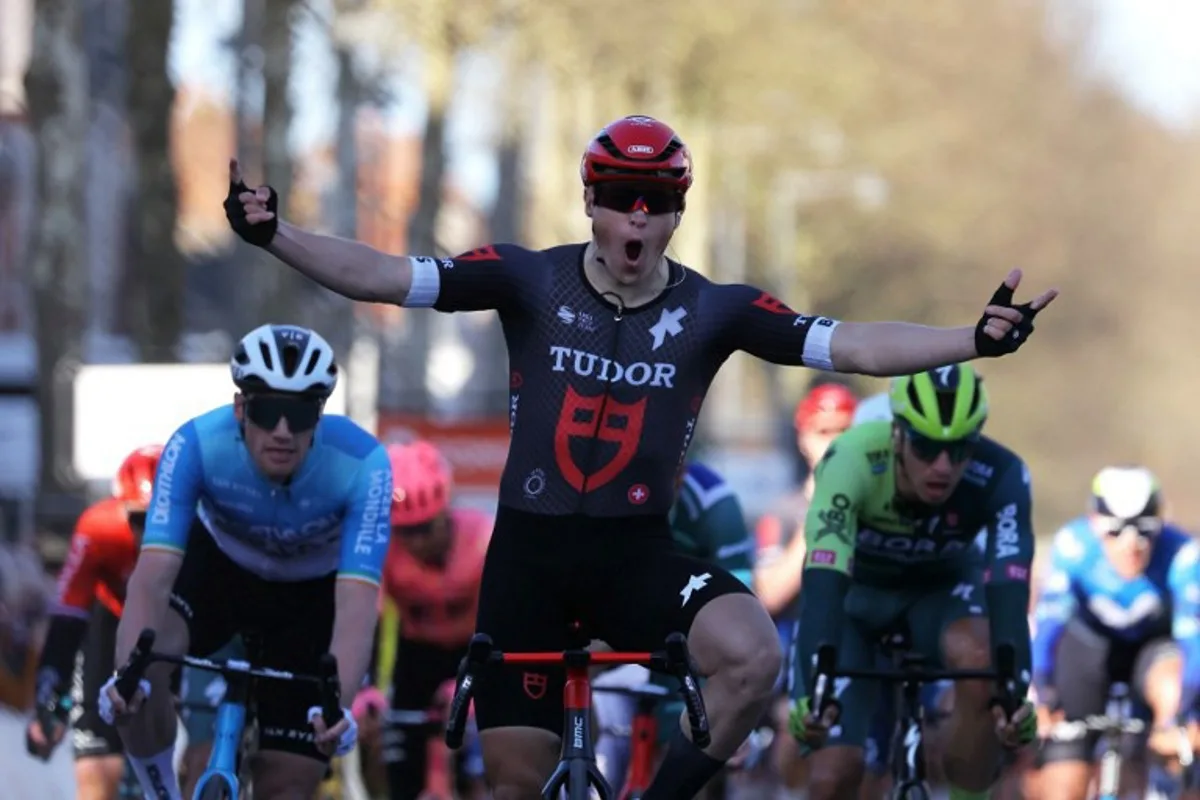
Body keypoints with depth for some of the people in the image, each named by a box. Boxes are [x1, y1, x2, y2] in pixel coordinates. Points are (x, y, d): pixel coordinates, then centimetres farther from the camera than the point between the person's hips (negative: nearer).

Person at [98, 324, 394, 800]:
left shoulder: (361, 464, -35)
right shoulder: (196, 446, -33)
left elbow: (356, 604, -41)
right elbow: (153, 575, -40)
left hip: (311, 595, 0)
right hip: (218, 565, 0)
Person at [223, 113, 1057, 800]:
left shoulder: (714, 310, -5)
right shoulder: (531, 281, -6)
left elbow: (854, 345, -12)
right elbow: (385, 276, -12)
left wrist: (975, 341, -25)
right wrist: (275, 235, -26)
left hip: (638, 553, 0)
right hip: (529, 551, 0)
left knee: (753, 656, -28)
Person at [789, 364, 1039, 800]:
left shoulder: (1001, 476, -31)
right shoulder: (853, 460, -36)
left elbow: (1009, 587, -39)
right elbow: (823, 583, -45)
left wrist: (1015, 693, -55)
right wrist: (814, 692, -59)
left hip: (941, 588, 1)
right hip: (855, 590, -1)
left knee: (980, 663, -34)